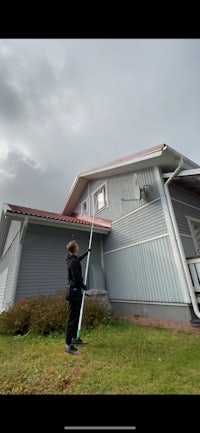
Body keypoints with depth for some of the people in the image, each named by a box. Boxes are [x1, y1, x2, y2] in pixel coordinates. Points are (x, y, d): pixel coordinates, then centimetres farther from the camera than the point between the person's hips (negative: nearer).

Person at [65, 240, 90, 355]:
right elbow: (77, 277, -24)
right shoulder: (73, 261, -21)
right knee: (72, 318, -4)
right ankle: (69, 345, 4)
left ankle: (75, 338, 31)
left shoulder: (72, 258, 10)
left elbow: (79, 259, 34)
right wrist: (84, 286, -6)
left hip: (75, 291, 10)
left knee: (76, 316, 19)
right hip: (75, 291, -10)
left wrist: (87, 253, 46)